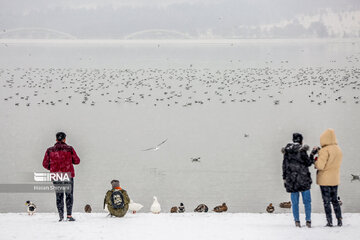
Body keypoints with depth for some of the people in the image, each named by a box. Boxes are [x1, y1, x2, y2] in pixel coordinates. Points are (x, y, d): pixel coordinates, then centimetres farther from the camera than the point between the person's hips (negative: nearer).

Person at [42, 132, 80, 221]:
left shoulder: (50, 151, -1)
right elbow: (77, 161, 2)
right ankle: (69, 215, -1)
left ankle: (61, 215, 3)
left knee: (59, 196, 11)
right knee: (69, 195, 7)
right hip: (68, 175, -1)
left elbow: (45, 164, 1)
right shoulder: (69, 149, -5)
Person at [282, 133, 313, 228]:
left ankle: (297, 221, 8)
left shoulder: (287, 151, 5)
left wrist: (284, 178, 15)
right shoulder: (302, 150, -10)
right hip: (303, 179, -4)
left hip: (291, 180, 4)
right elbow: (308, 163, -6)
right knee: (307, 201, 5)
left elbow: (284, 165, 9)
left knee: (295, 202, 8)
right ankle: (308, 220, 2)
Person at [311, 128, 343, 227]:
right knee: (335, 200, 16)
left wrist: (314, 159, -3)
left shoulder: (325, 150, -18)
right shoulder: (339, 150, 4)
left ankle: (329, 221, 3)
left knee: (326, 201, 2)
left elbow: (320, 166, -21)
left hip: (325, 180, -6)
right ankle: (339, 220, 15)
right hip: (335, 179, 6)